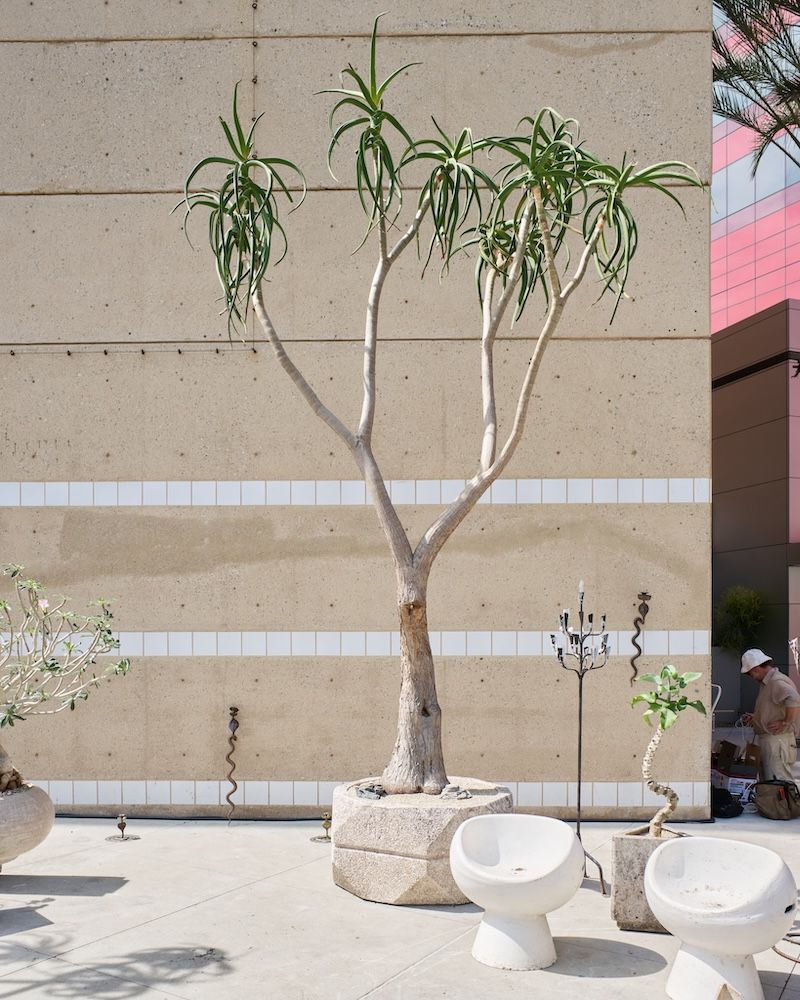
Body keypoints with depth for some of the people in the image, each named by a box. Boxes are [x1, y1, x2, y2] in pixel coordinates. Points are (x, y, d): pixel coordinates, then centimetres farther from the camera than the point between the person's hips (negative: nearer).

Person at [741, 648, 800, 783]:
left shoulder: (777, 682, -17)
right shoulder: (768, 682, 17)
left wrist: (785, 723, -24)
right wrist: (754, 719, 19)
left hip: (777, 740, -11)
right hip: (767, 740, 11)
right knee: (766, 781, 13)